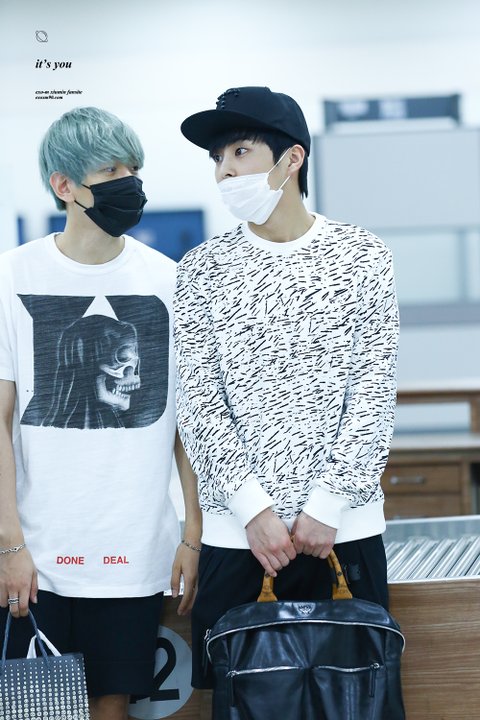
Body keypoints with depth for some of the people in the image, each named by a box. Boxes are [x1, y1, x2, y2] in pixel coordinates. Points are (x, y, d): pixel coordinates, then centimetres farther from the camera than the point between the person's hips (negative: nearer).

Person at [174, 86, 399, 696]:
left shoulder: (361, 257, 1)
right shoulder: (203, 270, 4)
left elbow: (374, 392, -2)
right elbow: (198, 401, -2)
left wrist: (326, 506, -9)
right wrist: (255, 509, -11)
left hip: (344, 519, 0)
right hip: (236, 524, 1)